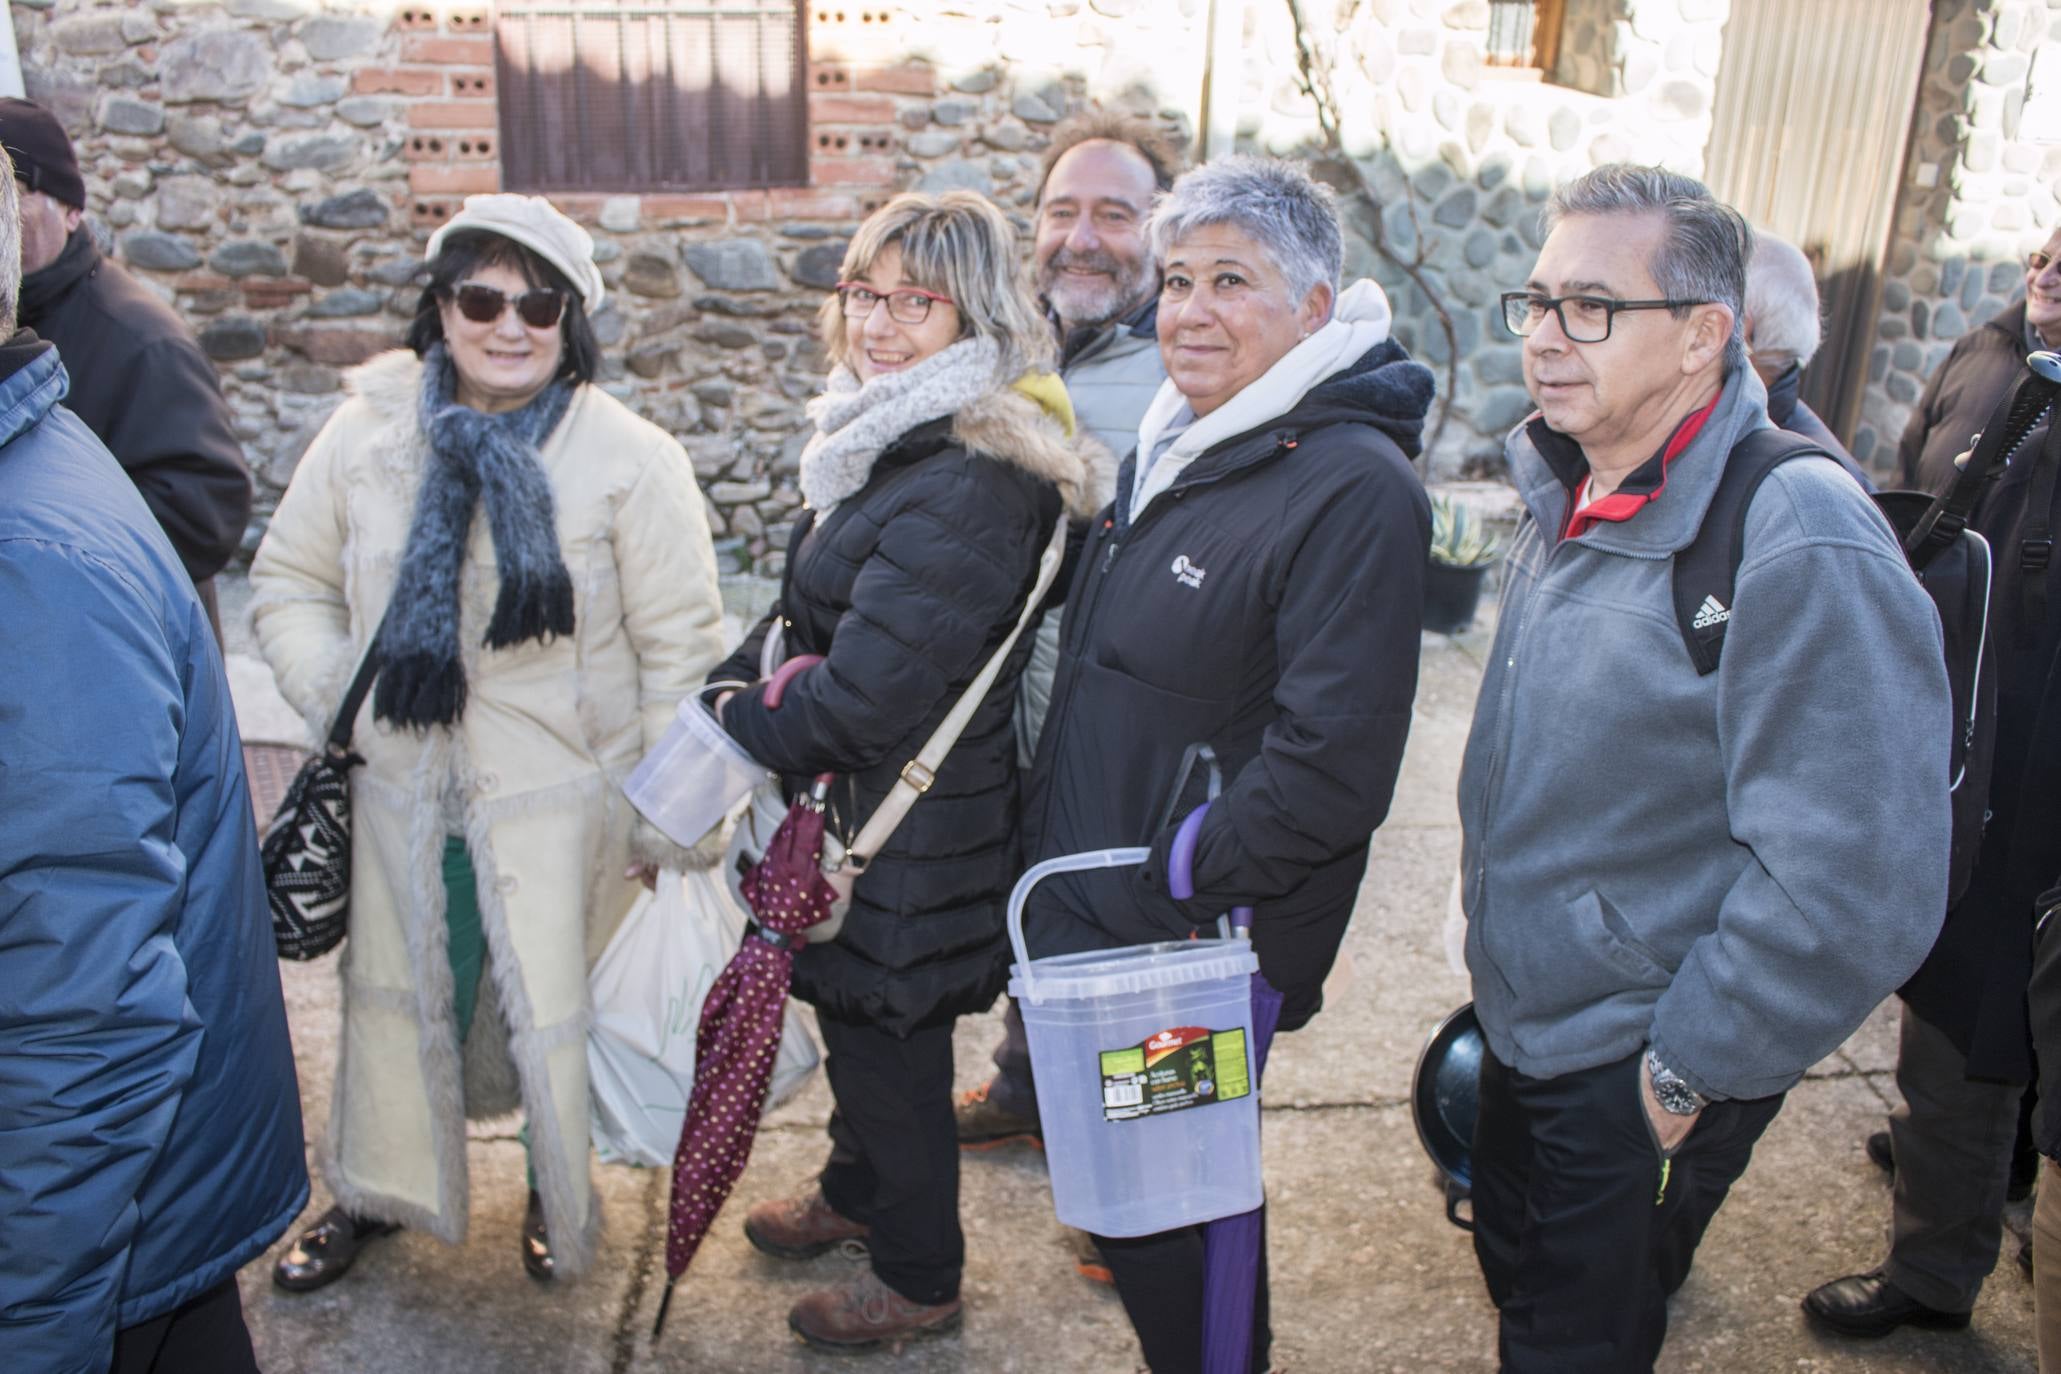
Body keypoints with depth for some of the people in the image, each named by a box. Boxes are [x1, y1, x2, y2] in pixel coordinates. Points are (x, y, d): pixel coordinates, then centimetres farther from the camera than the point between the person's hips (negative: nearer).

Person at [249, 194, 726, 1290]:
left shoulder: (629, 457, -11)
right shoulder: (368, 433, -2)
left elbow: (680, 648, -9)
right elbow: (290, 584, 9)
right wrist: (331, 697, -8)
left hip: (562, 798, -3)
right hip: (399, 789, 3)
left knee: (556, 1008, 10)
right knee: (392, 994, 20)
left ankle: (561, 1189, 41)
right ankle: (373, 1188, 47)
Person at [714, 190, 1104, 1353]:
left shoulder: (967, 489, -28)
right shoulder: (889, 442, 4)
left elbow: (862, 698, -28)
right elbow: (807, 616, 12)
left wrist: (728, 734, -15)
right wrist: (730, 684, -1)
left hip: (912, 836, -9)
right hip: (852, 806, 9)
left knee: (890, 1038, 11)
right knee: (854, 1016, 26)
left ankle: (918, 1279, 35)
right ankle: (858, 1190, 53)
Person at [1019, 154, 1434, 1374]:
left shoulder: (1355, 491, -21)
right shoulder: (1174, 448, 9)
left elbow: (1331, 763, -26)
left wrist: (1178, 883, -18)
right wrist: (1055, 851, 16)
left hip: (1201, 953, -9)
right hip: (1092, 910, 9)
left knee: (1166, 1214, 7)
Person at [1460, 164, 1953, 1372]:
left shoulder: (1803, 551, -27)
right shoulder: (1575, 496, 2)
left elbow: (1855, 886, -27)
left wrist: (1689, 1074, -18)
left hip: (1641, 1082, -8)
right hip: (1527, 1024, 8)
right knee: (1517, 1273, 25)